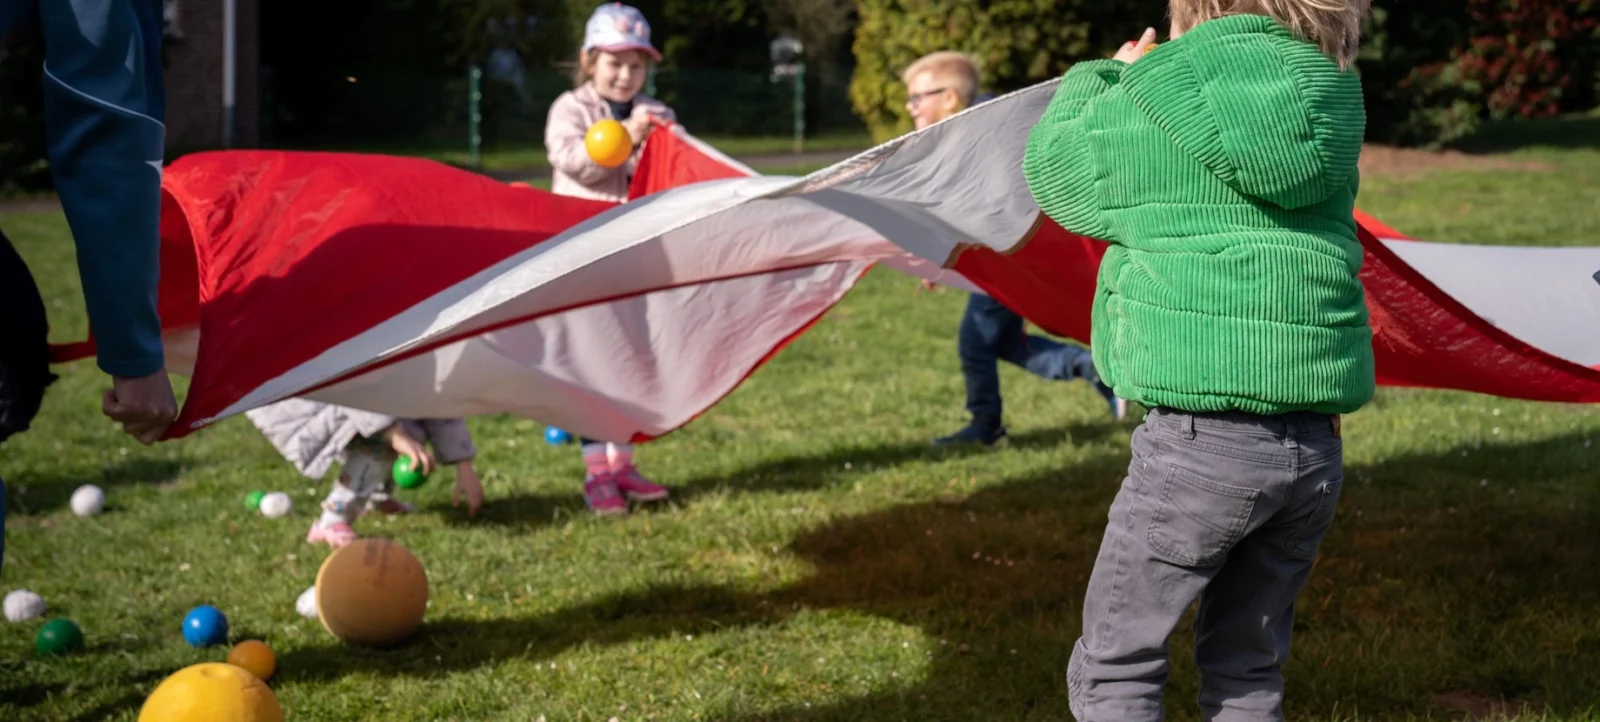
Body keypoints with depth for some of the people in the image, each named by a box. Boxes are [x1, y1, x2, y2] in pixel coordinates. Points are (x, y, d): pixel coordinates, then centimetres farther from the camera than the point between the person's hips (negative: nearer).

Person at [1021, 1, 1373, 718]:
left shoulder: (1155, 104, -6)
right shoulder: (1329, 91, 7)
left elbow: (1054, 168, 12)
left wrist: (1103, 77, 27)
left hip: (1204, 438, -5)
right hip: (1317, 450, 5)